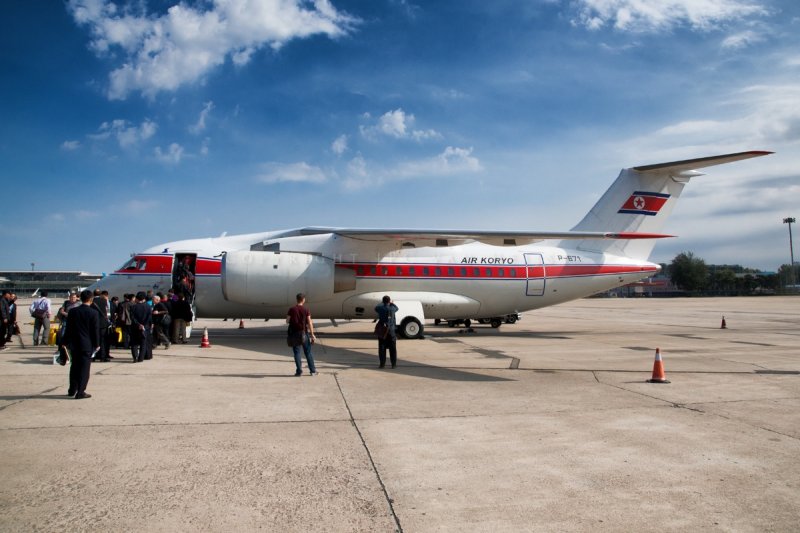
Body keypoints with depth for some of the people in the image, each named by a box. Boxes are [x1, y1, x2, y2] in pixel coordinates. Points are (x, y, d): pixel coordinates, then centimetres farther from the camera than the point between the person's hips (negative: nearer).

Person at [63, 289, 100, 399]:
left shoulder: (72, 311, 0)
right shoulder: (93, 313, -11)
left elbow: (68, 328, 5)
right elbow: (95, 330, -8)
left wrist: (66, 342, 14)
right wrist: (96, 344, 1)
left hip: (74, 344, 4)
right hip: (87, 345, -4)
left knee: (74, 367, 17)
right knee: (84, 368, 1)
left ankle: (72, 390, 25)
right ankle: (80, 392, 0)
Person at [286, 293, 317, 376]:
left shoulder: (292, 309, -5)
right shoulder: (306, 310, -7)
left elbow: (287, 321, -1)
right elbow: (309, 323, -8)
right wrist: (312, 334, -4)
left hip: (294, 333, 0)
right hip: (304, 333, 0)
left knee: (297, 352, 8)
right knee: (308, 353, 9)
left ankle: (299, 371, 6)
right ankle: (313, 371, 11)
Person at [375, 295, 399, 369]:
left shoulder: (380, 309, -8)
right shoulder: (392, 309, -7)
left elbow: (376, 307, 17)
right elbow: (396, 308, 17)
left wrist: (382, 302, 29)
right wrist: (391, 303, 31)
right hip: (391, 330, 0)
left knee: (382, 348, 7)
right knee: (392, 348, 8)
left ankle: (382, 363, 7)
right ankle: (393, 364, 9)